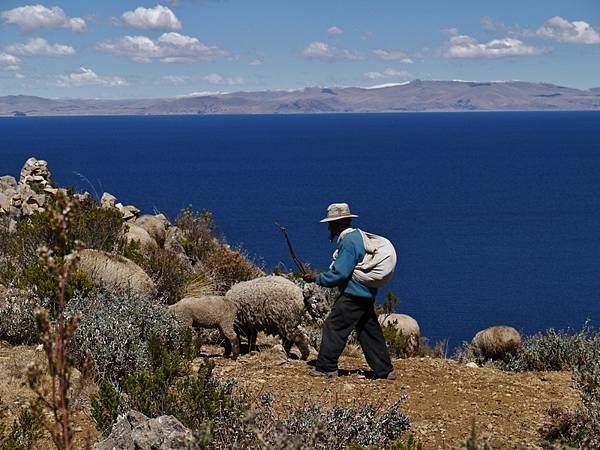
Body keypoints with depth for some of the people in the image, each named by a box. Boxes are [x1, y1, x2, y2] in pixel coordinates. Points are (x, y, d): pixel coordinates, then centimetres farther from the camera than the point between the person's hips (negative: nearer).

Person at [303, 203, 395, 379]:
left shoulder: (348, 242, -17)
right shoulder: (358, 236, 15)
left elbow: (340, 273, -22)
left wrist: (317, 278, -12)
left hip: (353, 296, -10)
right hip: (366, 294, 10)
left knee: (333, 326, -4)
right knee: (370, 331, 12)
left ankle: (326, 367, -1)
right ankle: (384, 370, 14)